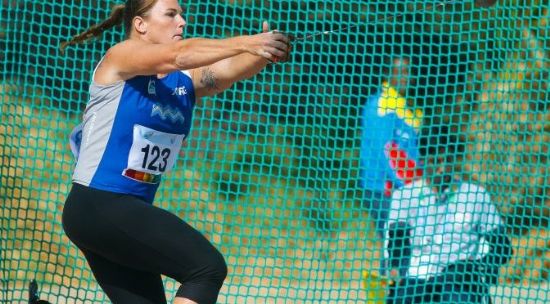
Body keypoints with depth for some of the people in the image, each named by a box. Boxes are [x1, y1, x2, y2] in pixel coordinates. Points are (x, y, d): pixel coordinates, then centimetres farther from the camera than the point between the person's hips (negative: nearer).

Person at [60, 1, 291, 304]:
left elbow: (233, 68, -9)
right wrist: (245, 42, -37)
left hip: (131, 214, 9)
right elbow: (178, 54, -27)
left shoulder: (186, 81, 10)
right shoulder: (119, 57, -9)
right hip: (97, 207, -9)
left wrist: (265, 52, -30)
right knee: (208, 267, -20)